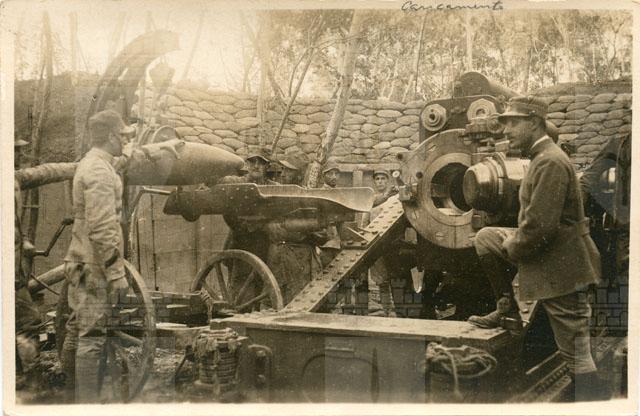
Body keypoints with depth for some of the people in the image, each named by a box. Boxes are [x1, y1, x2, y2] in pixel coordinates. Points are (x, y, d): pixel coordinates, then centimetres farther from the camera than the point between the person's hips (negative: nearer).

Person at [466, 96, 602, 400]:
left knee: (576, 356, -1)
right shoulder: (542, 158, 10)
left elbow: (540, 226, -28)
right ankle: (507, 307, 16)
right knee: (485, 238, 9)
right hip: (545, 252, 10)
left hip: (560, 269, -10)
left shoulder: (551, 163, -22)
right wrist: (512, 242, 8)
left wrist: (512, 247, -11)